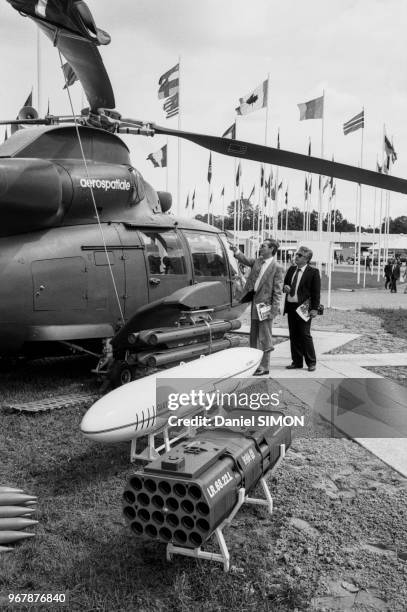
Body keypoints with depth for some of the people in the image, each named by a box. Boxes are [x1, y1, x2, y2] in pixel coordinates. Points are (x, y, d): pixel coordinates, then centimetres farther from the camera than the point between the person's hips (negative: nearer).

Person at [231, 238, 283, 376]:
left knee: (264, 338, 0)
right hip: (255, 302, 7)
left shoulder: (277, 268, -10)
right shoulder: (257, 261, 11)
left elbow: (277, 291, -11)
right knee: (254, 337, 15)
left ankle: (264, 367, 9)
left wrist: (274, 310, -15)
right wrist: (237, 252, -16)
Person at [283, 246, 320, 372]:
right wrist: (285, 288, -1)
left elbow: (316, 292, -6)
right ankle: (297, 362, 19)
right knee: (293, 335, 9)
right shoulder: (291, 269, 13)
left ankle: (311, 362, 10)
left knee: (305, 334, -4)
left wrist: (314, 308, -13)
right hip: (290, 307, 6)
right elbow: (285, 284, 23)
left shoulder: (313, 272, -5)